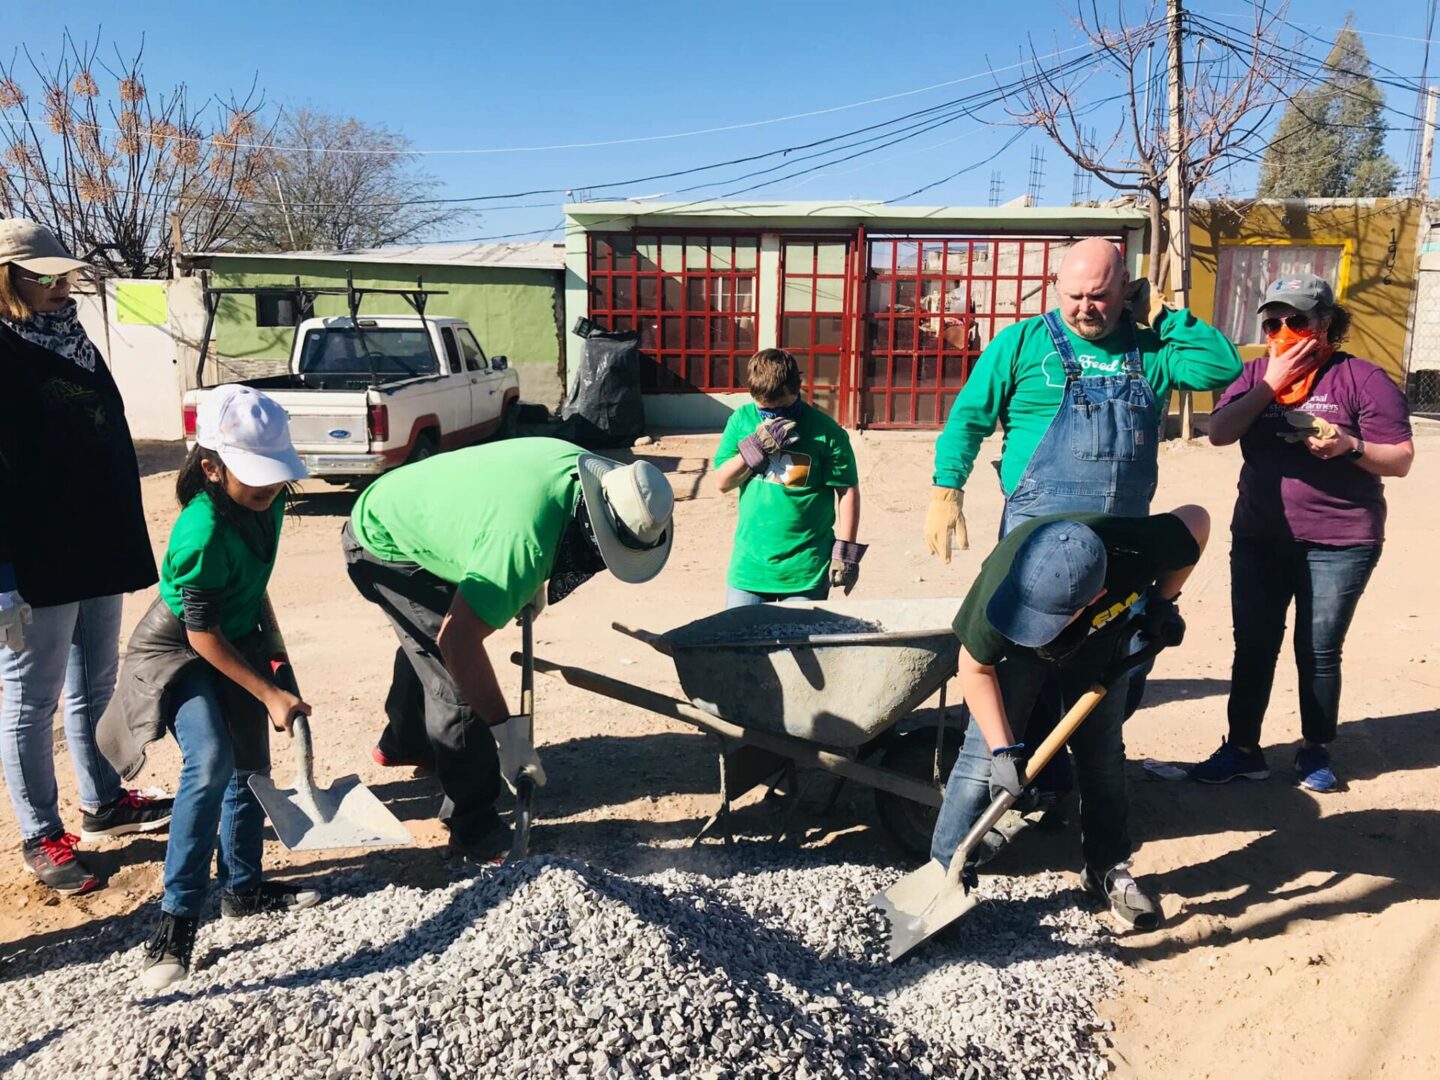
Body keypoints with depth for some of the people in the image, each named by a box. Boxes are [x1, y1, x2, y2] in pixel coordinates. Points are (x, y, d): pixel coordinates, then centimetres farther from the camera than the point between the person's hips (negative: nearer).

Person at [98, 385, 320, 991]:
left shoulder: (265, 502, -9)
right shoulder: (203, 534, -32)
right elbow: (203, 635, -24)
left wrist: (270, 648, 19)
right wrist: (270, 694, -21)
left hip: (236, 644, 8)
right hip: (176, 652, -8)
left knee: (249, 766, 13)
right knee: (210, 760, -27)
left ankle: (242, 888, 31)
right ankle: (178, 916, -16)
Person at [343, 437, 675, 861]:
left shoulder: (584, 469, -16)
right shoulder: (526, 540, -42)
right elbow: (458, 639, -43)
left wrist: (532, 584, 2)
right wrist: (506, 733, -37)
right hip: (383, 550, -9)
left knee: (426, 644, 30)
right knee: (457, 678, -13)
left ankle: (403, 743, 56)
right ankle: (473, 832, -1)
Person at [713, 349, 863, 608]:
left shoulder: (825, 432, -9)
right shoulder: (742, 419, 1)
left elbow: (848, 491, -4)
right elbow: (722, 481, 1)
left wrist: (845, 552, -6)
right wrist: (757, 446, -15)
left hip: (805, 570, -3)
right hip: (749, 564, 3)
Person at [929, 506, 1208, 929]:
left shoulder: (1135, 550, -41)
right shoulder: (1001, 582, -42)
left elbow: (1196, 519, -17)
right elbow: (975, 667, -23)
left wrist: (1162, 602, -17)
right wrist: (1004, 749, -25)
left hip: (1102, 637, 2)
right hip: (1014, 650, -2)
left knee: (1103, 754, 3)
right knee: (984, 756, -9)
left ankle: (1109, 870, 23)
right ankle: (945, 874, 1)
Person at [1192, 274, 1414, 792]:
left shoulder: (1362, 378, -6)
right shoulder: (1256, 373, 5)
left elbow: (1400, 459, -6)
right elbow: (1218, 433, -10)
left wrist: (1350, 446, -24)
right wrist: (1271, 384, -15)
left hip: (1340, 544, -3)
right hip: (1258, 538, 3)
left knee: (1319, 652, 7)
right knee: (1253, 647, 7)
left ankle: (1316, 751, 23)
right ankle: (1242, 749, 18)